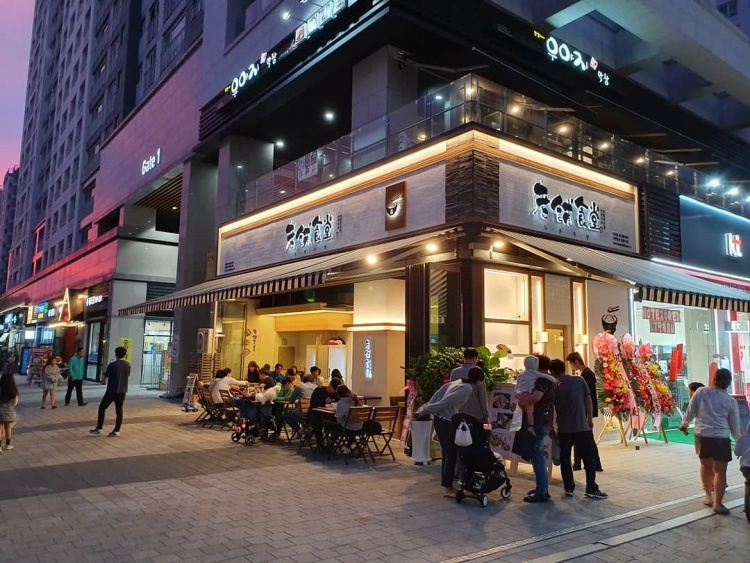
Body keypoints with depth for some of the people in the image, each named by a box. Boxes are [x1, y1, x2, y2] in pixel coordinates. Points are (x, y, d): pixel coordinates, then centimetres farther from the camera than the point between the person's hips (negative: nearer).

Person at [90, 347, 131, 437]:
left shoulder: (113, 364, -15)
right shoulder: (128, 364, 2)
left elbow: (105, 375, -2)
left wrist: (105, 376, 20)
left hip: (112, 391, -5)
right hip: (122, 391, 5)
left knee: (102, 408, 8)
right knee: (119, 410, 7)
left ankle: (99, 429, 10)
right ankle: (116, 431, 8)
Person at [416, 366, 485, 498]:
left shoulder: (458, 382, 13)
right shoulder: (467, 389, -13)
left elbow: (441, 392, 9)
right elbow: (446, 401, -19)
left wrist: (426, 408, 6)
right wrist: (426, 410, -17)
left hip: (440, 419, 9)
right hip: (447, 422, -9)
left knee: (447, 453, 17)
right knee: (451, 454, 1)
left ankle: (446, 485, 25)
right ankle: (447, 488, 8)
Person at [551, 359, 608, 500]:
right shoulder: (579, 380, -4)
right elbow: (588, 401, 0)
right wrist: (590, 419, 13)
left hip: (564, 428, 0)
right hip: (582, 427, 0)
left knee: (565, 458, 12)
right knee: (588, 458, 7)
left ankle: (569, 488, 14)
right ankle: (591, 489, 7)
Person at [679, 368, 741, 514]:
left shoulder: (701, 392, 1)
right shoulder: (731, 401, 1)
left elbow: (690, 411, 6)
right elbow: (735, 425, 8)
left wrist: (684, 424, 25)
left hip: (701, 435, 2)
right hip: (721, 438, -2)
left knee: (705, 465, 20)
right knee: (720, 471, 4)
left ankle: (708, 497, 29)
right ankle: (718, 503, 2)